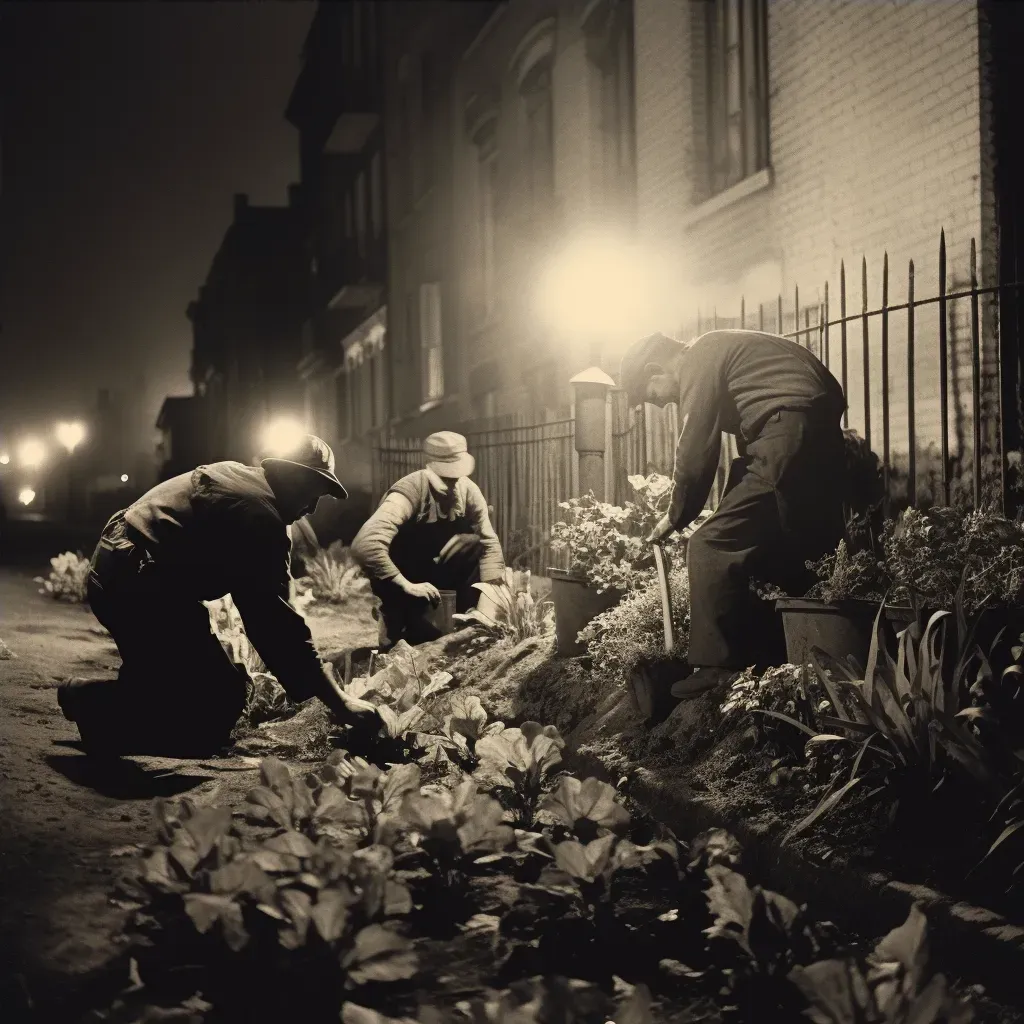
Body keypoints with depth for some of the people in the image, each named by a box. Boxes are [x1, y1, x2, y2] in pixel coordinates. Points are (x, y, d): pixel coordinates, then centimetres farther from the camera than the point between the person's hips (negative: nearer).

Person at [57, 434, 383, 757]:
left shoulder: (235, 476, 16)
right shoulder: (259, 512, -14)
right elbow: (274, 618, -18)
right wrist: (340, 703, -18)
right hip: (138, 585, -11)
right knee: (219, 699, -9)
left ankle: (94, 701, 12)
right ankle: (95, 704, -7)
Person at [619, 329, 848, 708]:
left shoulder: (698, 362, -2)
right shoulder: (717, 352, 26)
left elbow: (695, 455, -5)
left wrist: (675, 518, 8)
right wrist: (734, 510, 24)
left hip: (790, 437, -10)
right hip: (823, 436, 10)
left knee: (711, 547, -9)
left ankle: (716, 668, -10)